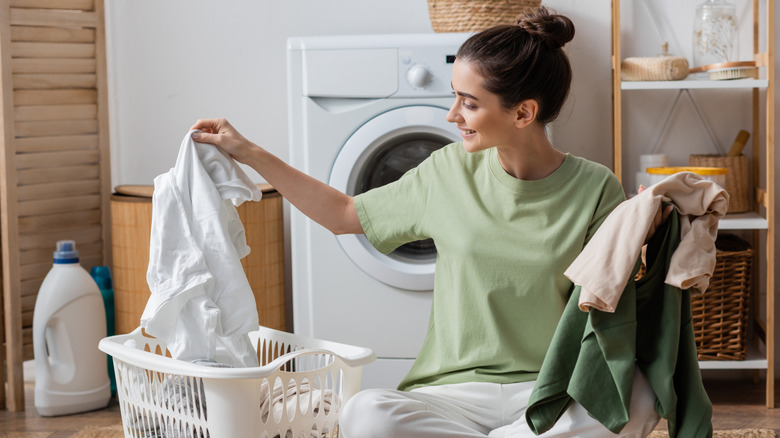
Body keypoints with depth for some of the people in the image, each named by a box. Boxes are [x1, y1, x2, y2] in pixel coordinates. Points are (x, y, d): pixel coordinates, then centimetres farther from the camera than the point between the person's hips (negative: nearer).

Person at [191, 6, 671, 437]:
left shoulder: (594, 189, -5)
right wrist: (249, 153, 16)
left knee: (636, 398, -36)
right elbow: (343, 214, 18)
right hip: (458, 389, 1)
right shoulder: (450, 171, 4)